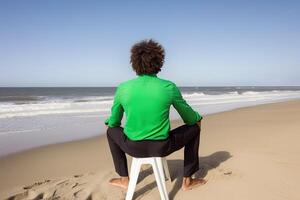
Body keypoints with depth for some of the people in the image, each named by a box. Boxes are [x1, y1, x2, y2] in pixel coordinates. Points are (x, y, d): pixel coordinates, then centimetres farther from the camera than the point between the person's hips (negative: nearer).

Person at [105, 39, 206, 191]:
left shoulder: (122, 88, -6)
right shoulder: (169, 87, -9)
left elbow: (113, 122, 7)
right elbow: (189, 118, 4)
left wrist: (108, 121, 32)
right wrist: (198, 117, 28)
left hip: (133, 148, 2)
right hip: (162, 147, -1)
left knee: (111, 131, 32)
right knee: (194, 127, 22)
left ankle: (124, 179, 37)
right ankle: (187, 181, 29)